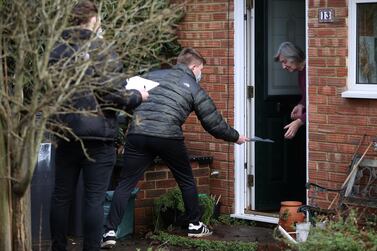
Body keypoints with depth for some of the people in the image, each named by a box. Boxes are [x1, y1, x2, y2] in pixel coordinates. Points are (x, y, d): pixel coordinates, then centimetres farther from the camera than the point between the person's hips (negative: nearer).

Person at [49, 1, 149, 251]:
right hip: (97, 134, -4)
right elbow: (112, 93, -14)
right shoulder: (101, 50, -9)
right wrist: (137, 96, 2)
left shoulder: (57, 52, 5)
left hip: (65, 133, 5)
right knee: (94, 198, 1)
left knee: (62, 195, 12)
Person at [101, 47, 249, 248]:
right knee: (186, 181, 21)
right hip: (168, 137, -2)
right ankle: (195, 226, 31)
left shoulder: (153, 75, 22)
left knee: (125, 184, 5)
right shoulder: (194, 88, 13)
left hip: (137, 134, 2)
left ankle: (110, 232, -5)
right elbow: (214, 123, 16)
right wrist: (236, 137, 31)